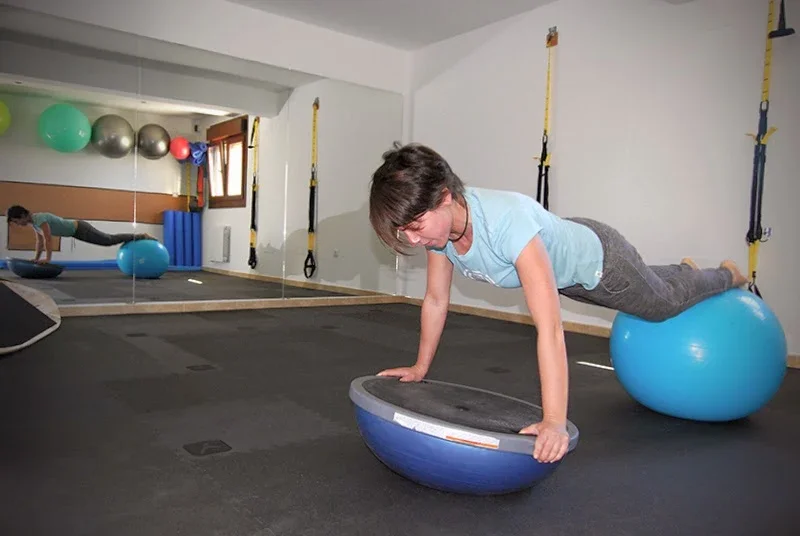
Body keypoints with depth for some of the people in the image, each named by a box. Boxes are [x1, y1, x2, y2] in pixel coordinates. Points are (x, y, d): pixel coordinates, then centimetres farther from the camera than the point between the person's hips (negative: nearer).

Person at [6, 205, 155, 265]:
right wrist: (36, 258, 13)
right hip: (75, 230, 9)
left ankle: (142, 236, 6)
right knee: (109, 240, 17)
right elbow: (40, 240, 13)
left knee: (110, 240, -3)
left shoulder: (39, 219, -25)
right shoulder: (32, 222, 4)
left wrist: (48, 258, -27)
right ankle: (137, 237, 29)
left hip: (80, 229, -9)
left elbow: (48, 239, -29)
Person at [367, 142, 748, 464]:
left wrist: (554, 422, -49)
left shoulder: (506, 220, -47)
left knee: (666, 303, 24)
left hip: (599, 259, -6)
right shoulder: (436, 223, -25)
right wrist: (419, 368, -6)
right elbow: (436, 300, -12)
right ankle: (685, 269, 67)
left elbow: (550, 327, -49)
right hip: (566, 266, 6)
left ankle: (726, 276, 56)